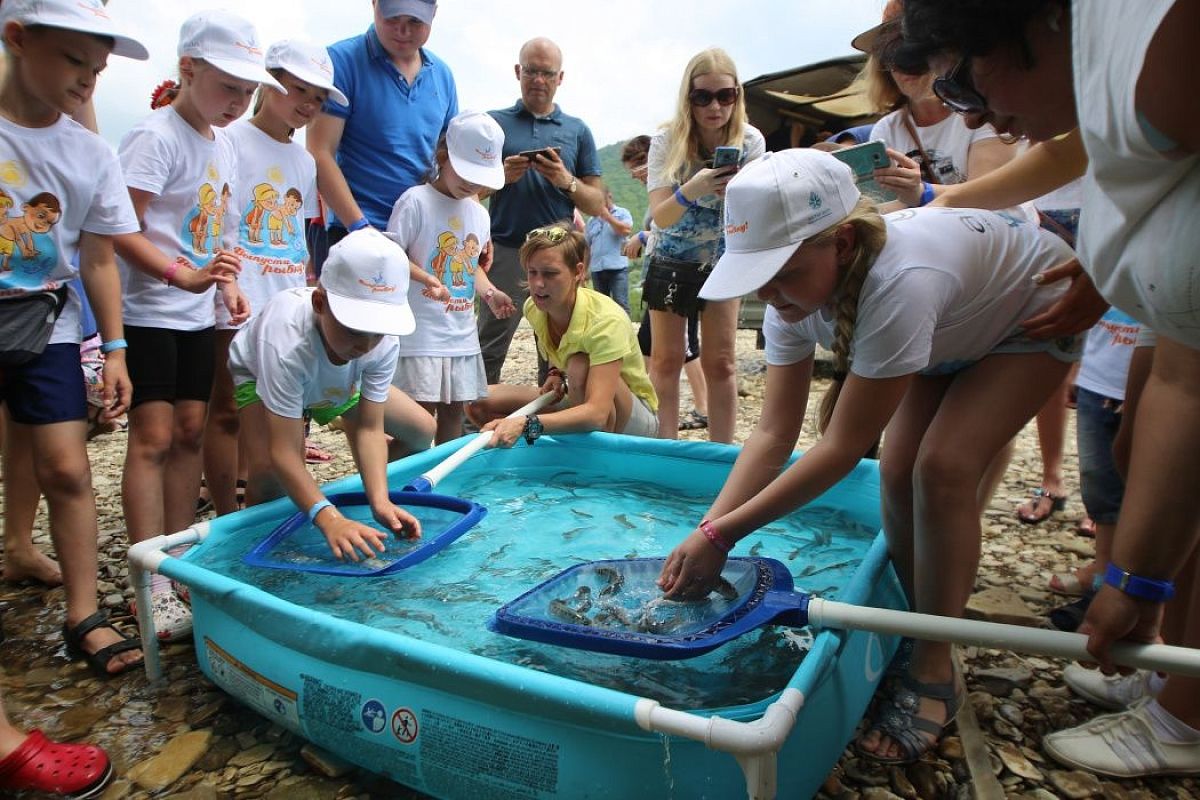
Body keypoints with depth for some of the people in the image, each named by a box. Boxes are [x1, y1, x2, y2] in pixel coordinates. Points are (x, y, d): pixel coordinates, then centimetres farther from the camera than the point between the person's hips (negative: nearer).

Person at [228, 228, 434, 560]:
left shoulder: (384, 341, -35)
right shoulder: (286, 343, -48)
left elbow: (370, 428, -31)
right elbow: (283, 453, -47)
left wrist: (380, 501, -45)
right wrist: (329, 519, -59)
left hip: (338, 382, 5)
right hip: (262, 374, -4)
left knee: (422, 431, -1)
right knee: (268, 474, -31)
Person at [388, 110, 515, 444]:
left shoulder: (479, 213, 13)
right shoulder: (416, 200, -8)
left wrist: (489, 293, 3)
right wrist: (427, 280, -26)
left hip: (463, 333, 7)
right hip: (421, 331, -6)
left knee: (454, 409, 12)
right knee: (421, 410, -6)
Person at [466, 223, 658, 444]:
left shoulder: (606, 321, -31)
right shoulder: (533, 308, -10)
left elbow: (597, 412, -41)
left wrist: (527, 424, -52)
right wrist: (556, 374, -8)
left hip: (636, 419, -6)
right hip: (578, 403, 6)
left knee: (581, 365, -37)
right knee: (479, 403, -9)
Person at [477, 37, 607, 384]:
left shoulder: (577, 131, 15)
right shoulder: (495, 122, 12)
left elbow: (597, 205, 10)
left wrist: (566, 180, -8)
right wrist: (503, 175, -10)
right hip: (505, 250, -1)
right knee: (488, 352, -5)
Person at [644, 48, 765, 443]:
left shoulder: (750, 141, -14)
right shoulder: (667, 141, -18)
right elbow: (661, 217, -27)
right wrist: (691, 190, -47)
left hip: (722, 261, 1)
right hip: (670, 262, 0)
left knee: (720, 362, -1)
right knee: (666, 359, 1)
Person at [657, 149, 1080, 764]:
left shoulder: (897, 280, -45)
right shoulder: (796, 284, -23)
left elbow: (843, 448, -38)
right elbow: (774, 434, -22)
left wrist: (723, 535, -36)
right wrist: (705, 530, -32)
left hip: (1035, 317, -6)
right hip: (953, 328, 6)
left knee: (943, 466, -22)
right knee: (900, 471, -11)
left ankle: (934, 670, -7)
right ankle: (909, 627, 10)